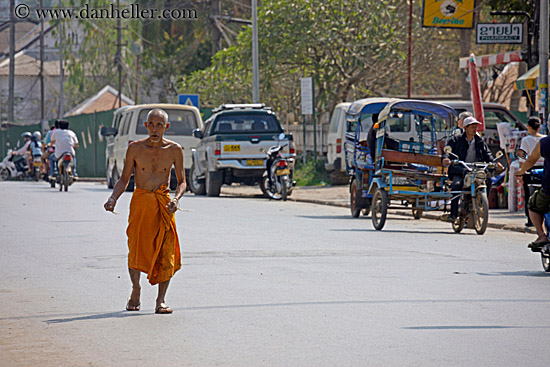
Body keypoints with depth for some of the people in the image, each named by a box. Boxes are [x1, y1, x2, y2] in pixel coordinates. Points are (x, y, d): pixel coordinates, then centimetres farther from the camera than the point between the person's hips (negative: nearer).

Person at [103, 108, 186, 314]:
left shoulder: (174, 150, 2)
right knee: (136, 249, -5)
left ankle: (161, 300, -2)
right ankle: (135, 290, 20)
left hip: (164, 203, 0)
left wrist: (176, 199, -13)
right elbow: (124, 179, 8)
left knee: (166, 253, -8)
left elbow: (182, 181, 7)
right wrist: (113, 198, -8)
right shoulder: (135, 149, 1)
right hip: (140, 201, 0)